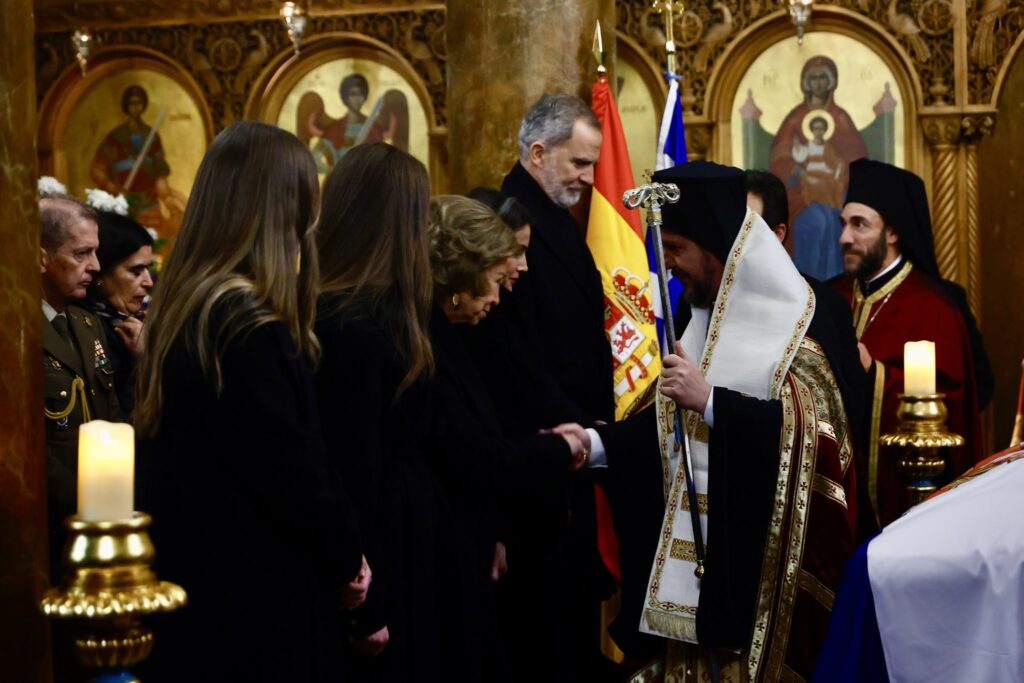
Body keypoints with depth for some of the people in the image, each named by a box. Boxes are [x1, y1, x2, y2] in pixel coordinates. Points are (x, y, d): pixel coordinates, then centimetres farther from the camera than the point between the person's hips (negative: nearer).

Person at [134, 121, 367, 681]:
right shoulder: (250, 327, -21)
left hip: (192, 573, 9)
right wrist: (349, 559, -2)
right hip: (261, 603, -9)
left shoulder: (181, 310, 6)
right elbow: (295, 473, -21)